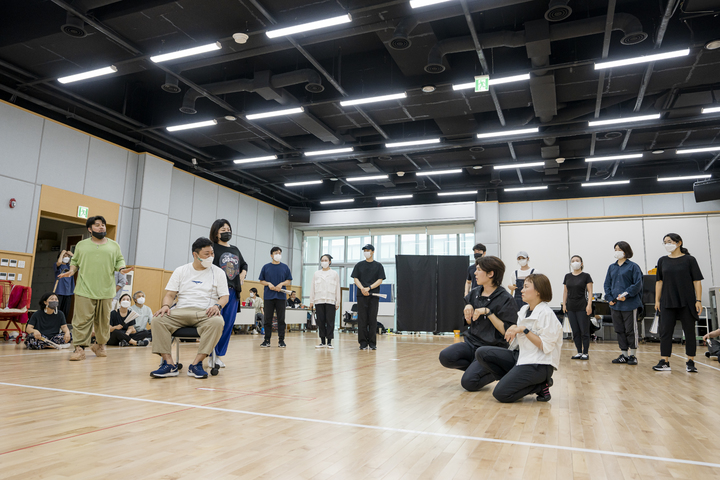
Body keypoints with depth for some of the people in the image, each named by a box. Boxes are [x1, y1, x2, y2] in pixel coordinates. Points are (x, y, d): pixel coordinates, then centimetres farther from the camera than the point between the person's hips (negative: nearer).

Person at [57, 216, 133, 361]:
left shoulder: (114, 245, 13)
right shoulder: (81, 245, 12)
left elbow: (119, 260, 13)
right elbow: (75, 261, 16)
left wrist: (122, 269, -7)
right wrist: (71, 271, -2)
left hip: (106, 290, 1)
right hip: (85, 290, -1)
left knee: (103, 320, 6)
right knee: (82, 319, -6)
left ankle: (100, 345, 22)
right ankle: (80, 348, -3)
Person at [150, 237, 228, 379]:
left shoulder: (218, 272, 12)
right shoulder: (180, 271, 15)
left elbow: (224, 296, 7)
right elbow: (170, 294, 11)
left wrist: (217, 306, -15)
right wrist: (166, 306, -11)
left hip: (206, 313, -1)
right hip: (181, 311, 2)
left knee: (218, 322, -36)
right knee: (158, 320, -27)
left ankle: (196, 364, -32)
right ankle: (169, 364, -26)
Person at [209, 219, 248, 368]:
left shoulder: (235, 250, 19)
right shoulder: (213, 247, 1)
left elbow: (244, 264, 29)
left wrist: (243, 273, 8)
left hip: (233, 291, 6)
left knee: (228, 324, 5)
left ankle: (219, 355, 13)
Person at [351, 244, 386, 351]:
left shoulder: (378, 265, 8)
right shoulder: (359, 265, 11)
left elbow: (380, 280, 0)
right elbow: (355, 278, 5)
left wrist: (369, 288, -12)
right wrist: (362, 288, -13)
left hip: (374, 295, -1)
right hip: (361, 295, 1)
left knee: (373, 319, 0)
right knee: (362, 319, 0)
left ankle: (372, 343, 6)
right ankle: (363, 343, 4)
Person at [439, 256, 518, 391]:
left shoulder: (506, 299, -11)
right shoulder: (474, 293, 8)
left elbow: (507, 331, -16)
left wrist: (488, 312, -21)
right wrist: (468, 310, -2)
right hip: (471, 343, 6)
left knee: (468, 382, -22)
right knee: (445, 356, -23)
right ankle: (475, 367, 4)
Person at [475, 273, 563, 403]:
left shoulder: (546, 313, -14)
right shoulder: (524, 309, 11)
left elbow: (545, 346, -19)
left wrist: (524, 330, -20)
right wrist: (514, 329, -4)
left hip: (539, 364, -9)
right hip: (521, 356, 9)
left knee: (501, 393, -19)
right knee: (481, 353, -6)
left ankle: (540, 386, 0)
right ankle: (515, 382, 0)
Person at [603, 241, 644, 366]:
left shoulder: (633, 266, -4)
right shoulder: (612, 267, 12)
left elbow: (638, 284, -9)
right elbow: (607, 284, 14)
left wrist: (626, 295, -17)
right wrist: (610, 298, 2)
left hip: (629, 304, -5)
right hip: (615, 304, 6)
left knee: (631, 330, 2)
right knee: (619, 330, 10)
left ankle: (632, 355, 12)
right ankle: (624, 355, 19)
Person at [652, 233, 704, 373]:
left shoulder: (689, 260, -1)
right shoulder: (662, 261, 8)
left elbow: (697, 281, -3)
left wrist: (698, 300, -9)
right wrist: (657, 300, 5)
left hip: (687, 302, -2)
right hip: (668, 303, 3)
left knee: (689, 331, 5)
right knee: (665, 331, 0)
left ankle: (690, 362, 15)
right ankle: (665, 362, 5)